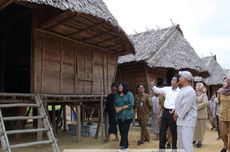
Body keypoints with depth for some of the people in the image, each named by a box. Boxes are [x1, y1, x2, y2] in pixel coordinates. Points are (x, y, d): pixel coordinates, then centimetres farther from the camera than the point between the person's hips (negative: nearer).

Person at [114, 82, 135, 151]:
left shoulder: (129, 94, -2)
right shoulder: (117, 95, 15)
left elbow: (131, 104, -11)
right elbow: (115, 104, 16)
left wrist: (121, 108, -14)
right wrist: (116, 108, -7)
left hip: (127, 116, -6)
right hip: (119, 116, 6)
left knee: (124, 131, -9)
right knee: (121, 131, 6)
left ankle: (123, 146, 0)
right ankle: (125, 146, 19)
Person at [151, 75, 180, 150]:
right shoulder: (167, 89, 6)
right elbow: (157, 90, 11)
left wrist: (175, 109, -24)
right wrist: (153, 86, -8)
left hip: (173, 112, -5)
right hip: (165, 111, 5)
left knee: (174, 131, 8)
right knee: (162, 130, 10)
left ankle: (174, 147, 26)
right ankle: (162, 147, 23)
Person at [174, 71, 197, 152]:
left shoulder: (190, 91, -17)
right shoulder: (182, 90, 13)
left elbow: (185, 106, -20)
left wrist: (178, 114, -10)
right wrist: (176, 112, 6)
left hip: (187, 121, -10)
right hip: (181, 120, 10)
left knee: (187, 144, -8)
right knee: (181, 143, 17)